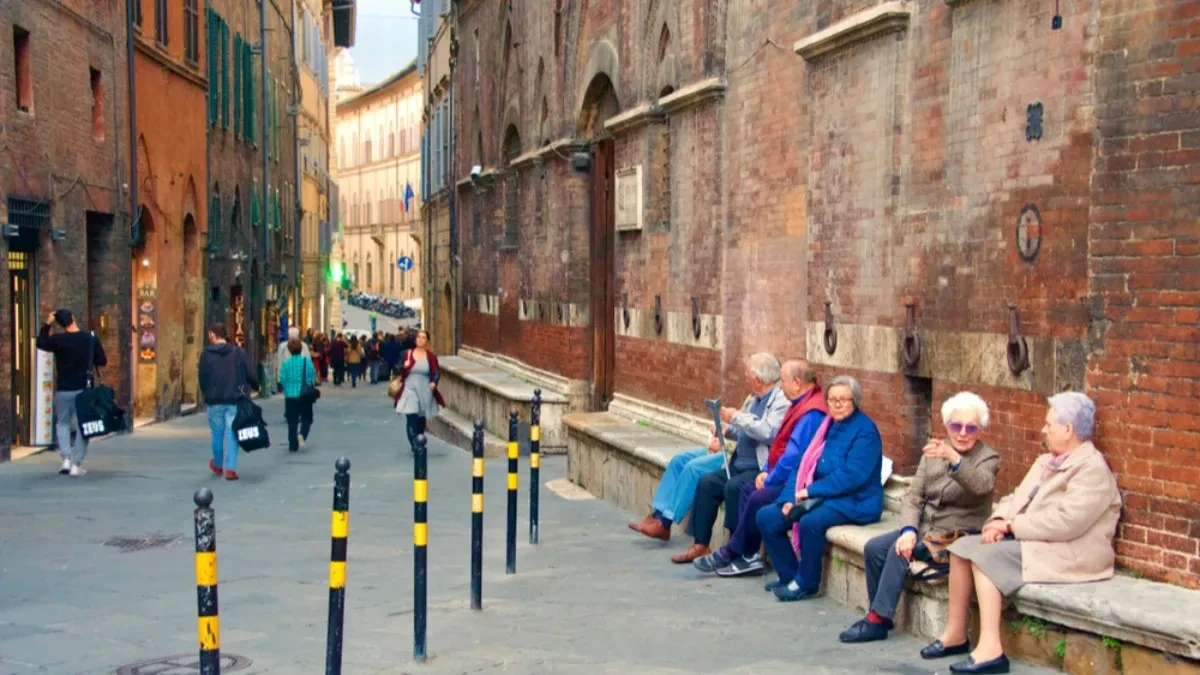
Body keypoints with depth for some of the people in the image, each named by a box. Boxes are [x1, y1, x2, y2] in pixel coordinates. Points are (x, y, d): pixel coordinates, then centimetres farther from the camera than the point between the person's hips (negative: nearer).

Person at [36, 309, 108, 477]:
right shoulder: (91, 339, -4)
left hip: (63, 390, 0)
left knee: (62, 423, 16)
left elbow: (41, 343, 13)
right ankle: (77, 464, 1)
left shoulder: (58, 340, -7)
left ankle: (66, 458, -2)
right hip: (84, 389, 0)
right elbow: (103, 361, 4)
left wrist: (46, 325, 15)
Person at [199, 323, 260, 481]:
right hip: (234, 399, 0)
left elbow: (203, 379, -3)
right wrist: (255, 386, 17)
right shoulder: (238, 352, -3)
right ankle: (230, 468, -4)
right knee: (232, 433, 3)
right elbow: (250, 374, -3)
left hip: (214, 401, 0)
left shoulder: (206, 354, -5)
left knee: (217, 434, 14)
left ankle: (218, 465, 32)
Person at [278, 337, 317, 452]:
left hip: (290, 396, 0)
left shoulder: (285, 363, -8)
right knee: (306, 418, 12)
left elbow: (282, 380, -4)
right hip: (305, 396, 0)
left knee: (292, 421, 9)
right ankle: (302, 435, -14)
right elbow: (313, 377, -1)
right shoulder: (307, 361, -7)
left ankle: (293, 445, 9)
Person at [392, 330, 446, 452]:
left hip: (425, 391, 1)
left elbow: (436, 372, 6)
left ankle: (418, 444, 27)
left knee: (421, 419, 11)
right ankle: (415, 445, -17)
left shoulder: (431, 356, 1)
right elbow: (401, 371, 6)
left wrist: (434, 382, -12)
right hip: (410, 390, -1)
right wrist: (405, 366, -15)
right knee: (411, 418, -14)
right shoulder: (408, 354, 1)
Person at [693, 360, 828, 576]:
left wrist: (770, 481, -14)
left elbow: (794, 456, -26)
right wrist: (766, 471, 6)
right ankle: (748, 555, 2)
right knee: (748, 489, 8)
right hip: (787, 477, 11)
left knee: (759, 498, -21)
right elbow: (780, 444, 19)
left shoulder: (811, 413, -23)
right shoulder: (801, 404, 12)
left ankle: (733, 553, -3)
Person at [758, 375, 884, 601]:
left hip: (854, 502, -9)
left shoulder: (864, 431, -11)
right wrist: (791, 498, -3)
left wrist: (811, 491, -19)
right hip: (822, 497, 9)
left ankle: (806, 584, -15)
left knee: (811, 522, -36)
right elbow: (806, 465, 12)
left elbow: (852, 476, -21)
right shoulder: (828, 426, 13)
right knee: (766, 517, -3)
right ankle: (789, 575, 9)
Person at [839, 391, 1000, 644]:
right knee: (874, 548, -15)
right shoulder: (933, 453, 10)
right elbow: (914, 495, 4)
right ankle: (879, 614, -3)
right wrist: (909, 530, -16)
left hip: (957, 536, -6)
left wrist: (953, 459, -49)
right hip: (925, 528, 6)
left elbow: (981, 485, -30)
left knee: (900, 552, -26)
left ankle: (878, 620, -18)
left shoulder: (988, 458, -6)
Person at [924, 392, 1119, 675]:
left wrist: (1012, 525, -19)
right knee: (963, 546, -5)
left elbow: (1064, 523, -25)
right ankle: (955, 634, 2)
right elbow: (1016, 499, 14)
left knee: (986, 556, -23)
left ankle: (990, 649, -25)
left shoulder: (1092, 469, -14)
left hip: (1070, 554, -9)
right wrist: (999, 521, -8)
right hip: (1028, 540, 9)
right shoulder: (1046, 461, 16)